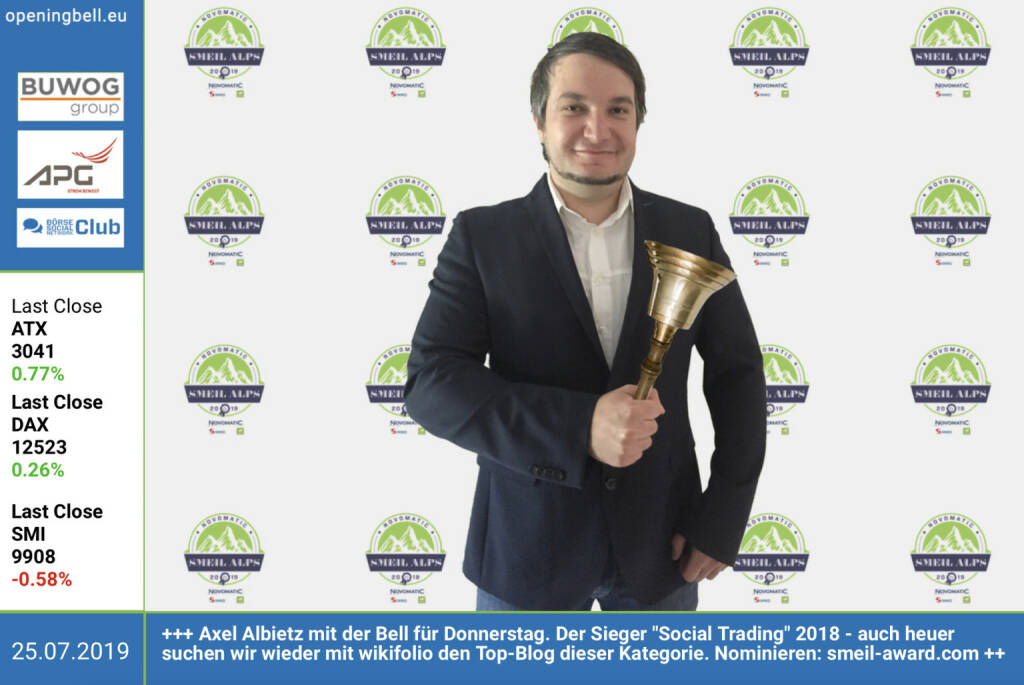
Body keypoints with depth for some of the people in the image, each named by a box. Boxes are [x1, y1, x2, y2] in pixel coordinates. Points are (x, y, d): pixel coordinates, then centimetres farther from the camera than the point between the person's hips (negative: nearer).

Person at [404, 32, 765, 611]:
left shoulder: (690, 232, 0)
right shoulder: (483, 236, -6)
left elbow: (737, 373, 5)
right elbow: (431, 383, -13)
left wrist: (724, 519, -2)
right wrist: (579, 429, -25)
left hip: (659, 542, 2)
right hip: (527, 546, -2)